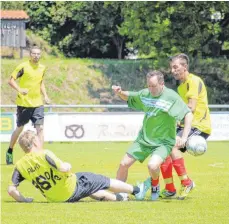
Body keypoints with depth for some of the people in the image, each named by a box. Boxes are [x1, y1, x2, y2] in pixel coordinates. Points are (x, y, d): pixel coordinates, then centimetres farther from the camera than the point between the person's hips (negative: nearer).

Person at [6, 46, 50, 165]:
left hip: (37, 104, 4)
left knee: (40, 128, -8)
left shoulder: (42, 68, 6)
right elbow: (11, 80, -9)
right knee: (19, 128, 8)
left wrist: (45, 95, 8)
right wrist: (20, 90, -25)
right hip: (23, 103, -4)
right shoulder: (23, 66, -10)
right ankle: (9, 152, 28)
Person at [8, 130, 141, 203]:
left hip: (55, 199, 6)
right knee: (104, 182, 18)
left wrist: (24, 200, 3)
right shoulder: (44, 155, -24)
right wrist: (68, 165, -7)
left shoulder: (20, 166, -8)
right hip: (73, 188, -6)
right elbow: (63, 168, -30)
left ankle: (116, 198, 52)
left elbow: (11, 190, -13)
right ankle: (136, 190, 38)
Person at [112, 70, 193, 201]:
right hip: (144, 139, 6)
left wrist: (184, 137, -26)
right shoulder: (145, 94, 1)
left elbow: (188, 114, -17)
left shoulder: (171, 97, -15)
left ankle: (155, 187, 3)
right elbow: (128, 97, 20)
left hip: (163, 142, -5)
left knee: (153, 166, -29)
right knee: (124, 164, 1)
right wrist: (120, 93, -4)